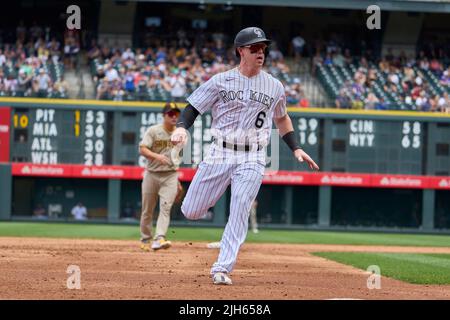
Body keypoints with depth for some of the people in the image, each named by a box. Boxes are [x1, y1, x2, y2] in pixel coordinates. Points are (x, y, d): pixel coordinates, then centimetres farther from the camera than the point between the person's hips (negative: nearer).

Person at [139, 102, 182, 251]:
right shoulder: (153, 131, -6)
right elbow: (142, 149, -17)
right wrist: (157, 156, -35)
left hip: (170, 176, 2)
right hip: (152, 174, -2)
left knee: (166, 207, -15)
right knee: (147, 210, 6)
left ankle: (159, 239, -26)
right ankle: (145, 239, 23)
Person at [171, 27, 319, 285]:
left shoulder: (274, 86, 7)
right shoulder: (221, 81, 0)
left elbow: (281, 118, 22)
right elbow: (193, 107, 1)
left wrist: (296, 148, 13)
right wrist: (182, 127, -20)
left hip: (253, 160, 1)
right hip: (220, 154, 0)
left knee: (239, 214, -12)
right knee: (191, 212, -1)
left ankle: (222, 269, -7)